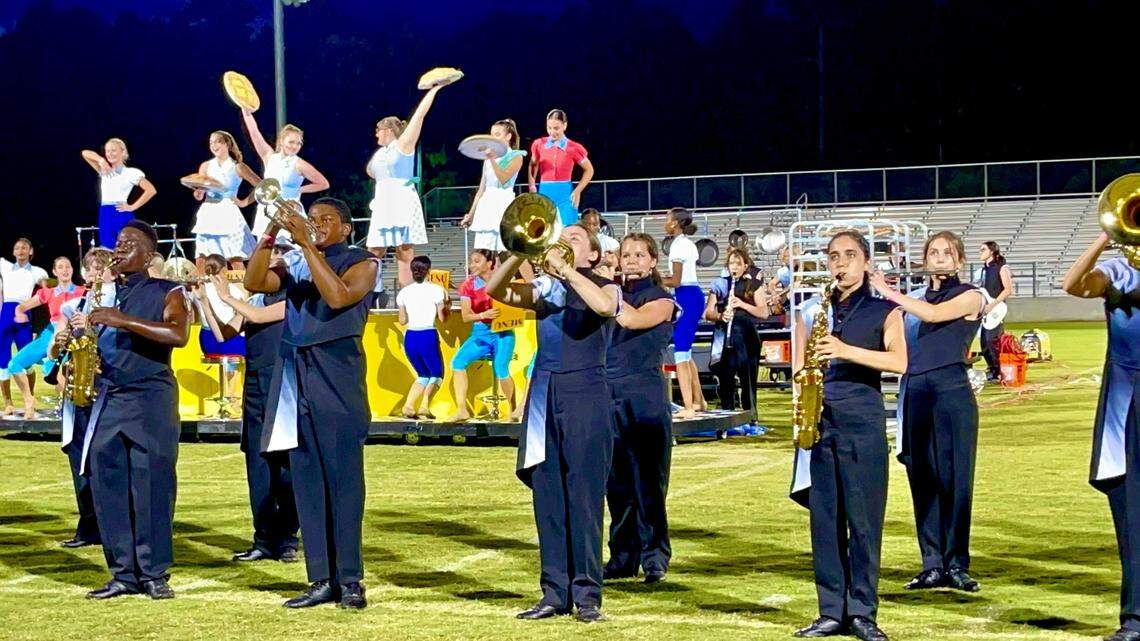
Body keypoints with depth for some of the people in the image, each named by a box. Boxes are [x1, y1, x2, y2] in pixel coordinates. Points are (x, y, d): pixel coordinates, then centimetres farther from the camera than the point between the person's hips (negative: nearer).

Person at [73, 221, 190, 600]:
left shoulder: (166, 292, 3)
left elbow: (178, 335, -16)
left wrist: (122, 320, -19)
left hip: (150, 398, -5)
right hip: (106, 400, 5)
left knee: (152, 488, -6)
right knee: (107, 489, 1)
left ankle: (154, 573, 0)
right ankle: (123, 574, 7)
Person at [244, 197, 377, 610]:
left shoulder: (361, 263, 4)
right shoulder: (295, 264, 18)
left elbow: (337, 296, -15)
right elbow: (254, 282, 2)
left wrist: (307, 245, -14)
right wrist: (271, 234, -7)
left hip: (337, 376, -5)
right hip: (295, 375, 5)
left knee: (343, 478, -6)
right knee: (307, 479, 4)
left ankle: (350, 579, -4)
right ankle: (322, 580, 7)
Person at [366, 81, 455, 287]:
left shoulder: (404, 144, -2)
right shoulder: (380, 153, 18)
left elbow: (420, 114, -9)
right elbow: (370, 171, 38)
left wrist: (434, 89, -9)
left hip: (403, 204, -7)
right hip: (384, 205, 7)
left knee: (404, 253, -7)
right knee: (372, 255, 4)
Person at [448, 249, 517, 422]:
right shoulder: (468, 286, 2)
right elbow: (466, 316, -6)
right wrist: (484, 315, -25)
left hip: (503, 332, -3)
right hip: (480, 333, 3)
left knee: (501, 370, -15)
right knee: (458, 362, -16)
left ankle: (513, 409, 10)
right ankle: (461, 410, -13)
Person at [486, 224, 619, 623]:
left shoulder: (604, 287, 4)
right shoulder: (545, 290, 16)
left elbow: (605, 306, -20)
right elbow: (496, 290, 2)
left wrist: (565, 269, -18)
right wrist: (522, 253, -11)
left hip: (585, 395, -5)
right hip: (544, 396, 5)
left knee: (584, 497, -7)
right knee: (547, 498, 4)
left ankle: (587, 594, -3)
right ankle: (555, 593, 9)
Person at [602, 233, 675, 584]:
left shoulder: (661, 300, 0)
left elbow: (633, 319, -19)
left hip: (646, 399, -5)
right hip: (610, 394, 5)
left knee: (647, 479, -3)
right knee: (617, 481, 6)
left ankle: (654, 555, 4)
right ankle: (623, 555, 13)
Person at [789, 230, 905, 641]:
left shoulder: (883, 310, 5)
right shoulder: (811, 311, 14)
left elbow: (899, 362, -10)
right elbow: (798, 367, 14)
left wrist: (846, 351, -20)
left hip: (863, 419, -3)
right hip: (818, 419, 3)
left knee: (864, 518, -3)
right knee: (824, 518, 3)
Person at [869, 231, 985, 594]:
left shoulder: (970, 297, 3)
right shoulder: (914, 299, 18)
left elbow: (934, 315, -14)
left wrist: (887, 291, -11)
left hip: (952, 395, -4)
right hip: (915, 394, 4)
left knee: (955, 479, -4)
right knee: (923, 481, 4)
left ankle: (956, 564, 1)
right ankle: (932, 564, 9)